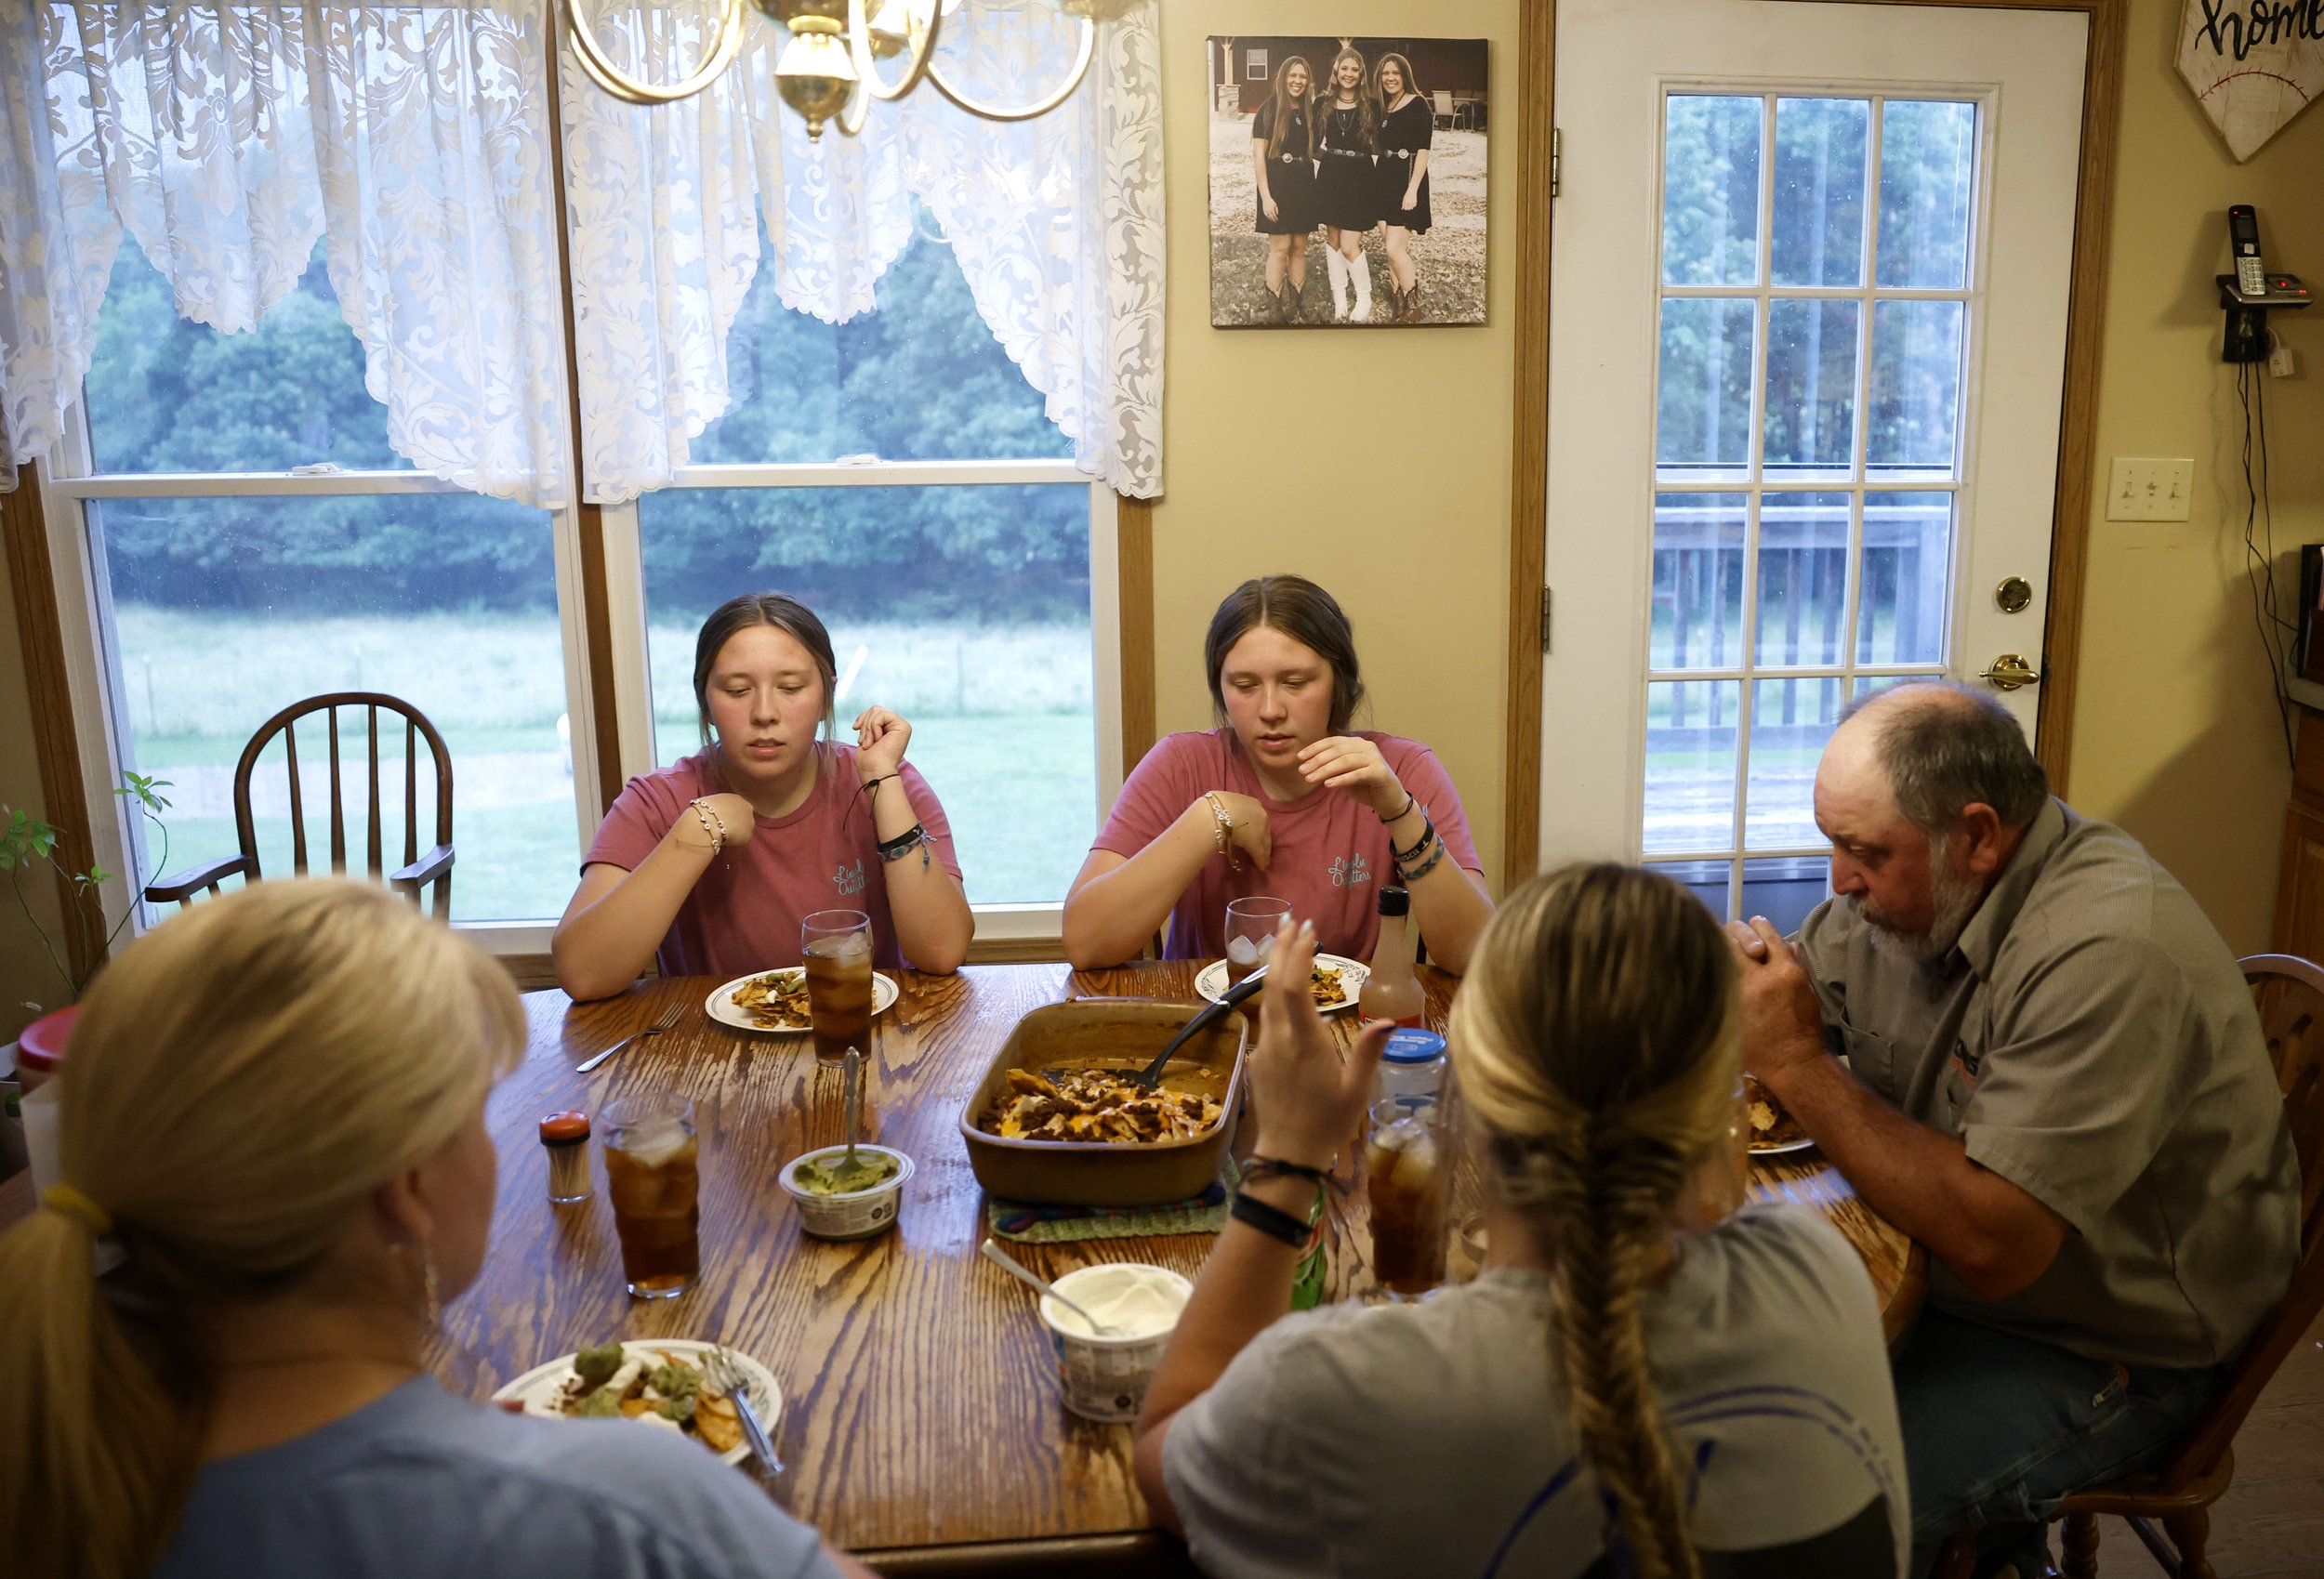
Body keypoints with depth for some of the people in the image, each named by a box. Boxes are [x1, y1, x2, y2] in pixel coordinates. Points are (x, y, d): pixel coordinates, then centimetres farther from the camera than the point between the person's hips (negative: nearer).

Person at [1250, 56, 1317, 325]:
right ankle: (1278, 312, 0)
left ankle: (1295, 309, 12)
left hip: (1304, 186, 5)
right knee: (1280, 247, -6)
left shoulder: (1310, 111, 9)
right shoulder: (1268, 111, -5)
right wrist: (1265, 196, -15)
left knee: (1299, 248, 6)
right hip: (1277, 186, -5)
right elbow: (1258, 155, -8)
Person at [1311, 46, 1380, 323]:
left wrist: (1378, 184, -4)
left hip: (1360, 178, -3)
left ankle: (1364, 298, 10)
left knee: (1349, 245, -9)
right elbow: (1315, 142, 11)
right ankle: (1339, 297, 20)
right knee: (1332, 238, 8)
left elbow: (1379, 146, 0)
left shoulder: (1370, 106, -2)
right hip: (1330, 176, 3)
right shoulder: (1323, 103, 4)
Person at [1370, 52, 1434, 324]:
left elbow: (1423, 151, -12)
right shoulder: (1383, 108, 14)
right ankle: (1396, 310, 13)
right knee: (1393, 251, 8)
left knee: (1395, 250, -14)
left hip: (1407, 182, -7)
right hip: (1385, 181, 7)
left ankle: (1413, 311, -2)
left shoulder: (1418, 104, -7)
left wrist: (1413, 189, -20)